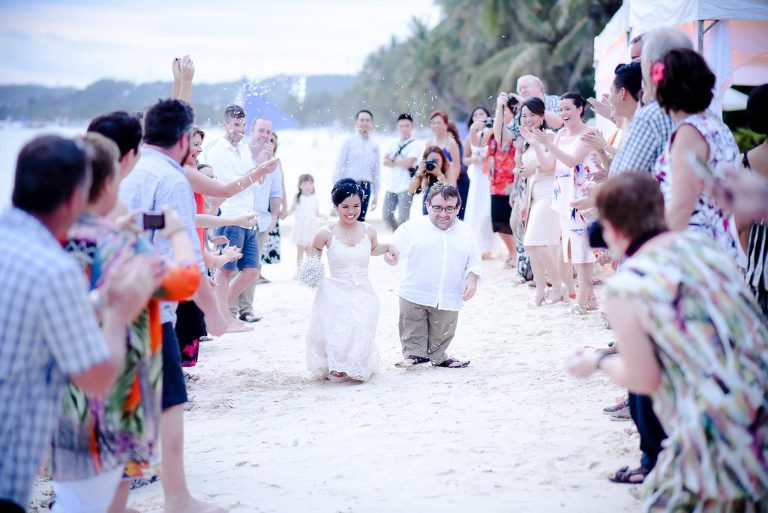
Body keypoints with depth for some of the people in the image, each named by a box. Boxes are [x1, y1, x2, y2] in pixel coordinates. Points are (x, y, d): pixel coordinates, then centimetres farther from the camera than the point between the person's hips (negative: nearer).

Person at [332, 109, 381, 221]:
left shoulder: (374, 146, 8)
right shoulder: (349, 142, 0)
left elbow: (376, 172, 12)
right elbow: (339, 167, 0)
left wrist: (376, 195, 11)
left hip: (366, 187, 3)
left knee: (360, 220, 7)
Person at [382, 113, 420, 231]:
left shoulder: (414, 145, -3)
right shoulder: (394, 144, 14)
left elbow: (408, 163, -15)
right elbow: (385, 162, 4)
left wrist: (393, 159, -2)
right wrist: (400, 162, -11)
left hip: (406, 187, -6)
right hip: (391, 186, 6)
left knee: (403, 219, -7)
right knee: (387, 216, 9)